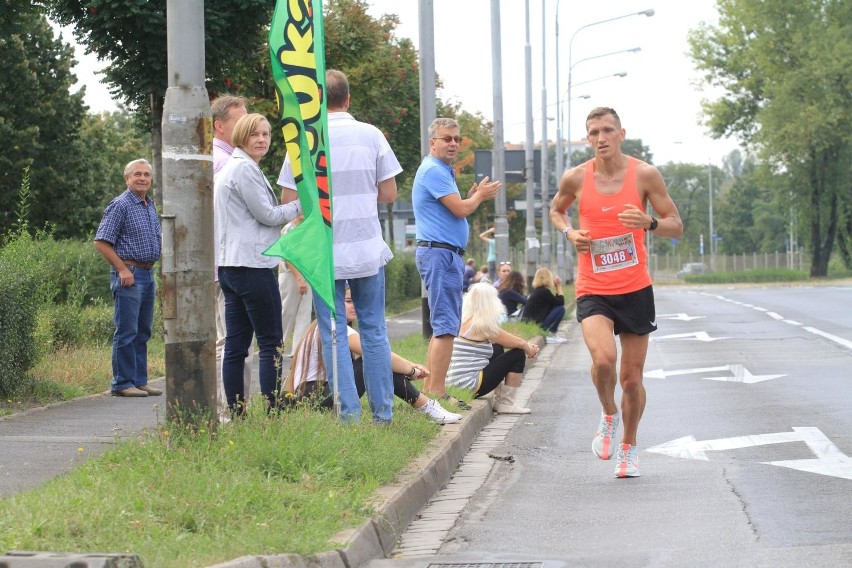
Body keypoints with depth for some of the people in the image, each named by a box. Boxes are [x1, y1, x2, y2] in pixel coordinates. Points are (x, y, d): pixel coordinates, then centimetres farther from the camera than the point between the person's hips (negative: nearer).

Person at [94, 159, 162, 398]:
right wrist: (122, 270, -17)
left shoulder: (151, 206, 16)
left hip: (148, 273, 8)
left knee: (143, 332, 11)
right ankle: (123, 383, -5)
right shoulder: (120, 205, -9)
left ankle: (140, 381, 16)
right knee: (126, 331, -8)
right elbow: (101, 242, -13)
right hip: (129, 274, -8)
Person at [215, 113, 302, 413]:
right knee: (271, 342, -7)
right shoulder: (245, 169, -11)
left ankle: (236, 412, 7)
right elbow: (268, 215, -11)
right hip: (251, 264, -10)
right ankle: (273, 411, -9)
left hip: (230, 265, 10)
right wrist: (302, 203, -1)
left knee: (236, 344, 7)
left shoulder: (230, 168, 20)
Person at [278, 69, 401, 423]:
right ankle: (382, 410, 12)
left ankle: (348, 412, 1)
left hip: (324, 253, -2)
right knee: (374, 329, 11)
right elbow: (389, 194, 3)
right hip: (368, 248, 2)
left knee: (333, 333, 4)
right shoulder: (371, 135, 0)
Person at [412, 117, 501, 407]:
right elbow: (459, 210, -16)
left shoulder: (443, 171, 21)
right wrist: (479, 196, 2)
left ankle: (430, 388, 17)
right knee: (446, 325, -14)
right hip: (439, 253, -11)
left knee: (443, 325, 14)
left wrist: (475, 196, 10)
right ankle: (437, 392, -16)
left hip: (447, 254, 11)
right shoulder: (433, 170, -12)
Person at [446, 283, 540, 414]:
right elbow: (519, 343, -6)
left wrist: (527, 345, 15)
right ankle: (506, 404, 6)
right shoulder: (482, 325, -14)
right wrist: (529, 350, 15)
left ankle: (499, 400, 27)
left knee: (498, 349, 28)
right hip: (470, 386, -9)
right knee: (518, 354, -1)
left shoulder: (463, 321, 11)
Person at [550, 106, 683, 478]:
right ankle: (608, 414, 5)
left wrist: (649, 223, -21)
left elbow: (676, 227, 0)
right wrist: (569, 233, -2)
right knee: (603, 357, -26)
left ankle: (629, 447, 30)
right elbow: (556, 210, 20)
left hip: (635, 289, 1)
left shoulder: (644, 174, -5)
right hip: (593, 290, -1)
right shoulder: (575, 178, -2)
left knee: (631, 377, 7)